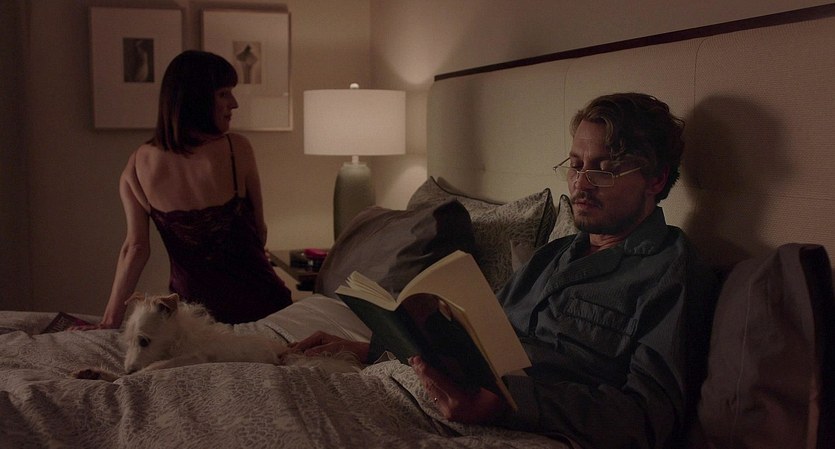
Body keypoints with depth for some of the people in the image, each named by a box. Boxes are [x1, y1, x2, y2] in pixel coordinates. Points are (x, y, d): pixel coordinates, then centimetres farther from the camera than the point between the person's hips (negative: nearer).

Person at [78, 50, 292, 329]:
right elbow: (260, 230, -2)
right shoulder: (237, 148, -13)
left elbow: (135, 248, -11)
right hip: (258, 302, -3)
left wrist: (110, 321, -6)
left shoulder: (138, 164, -6)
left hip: (192, 304, 3)